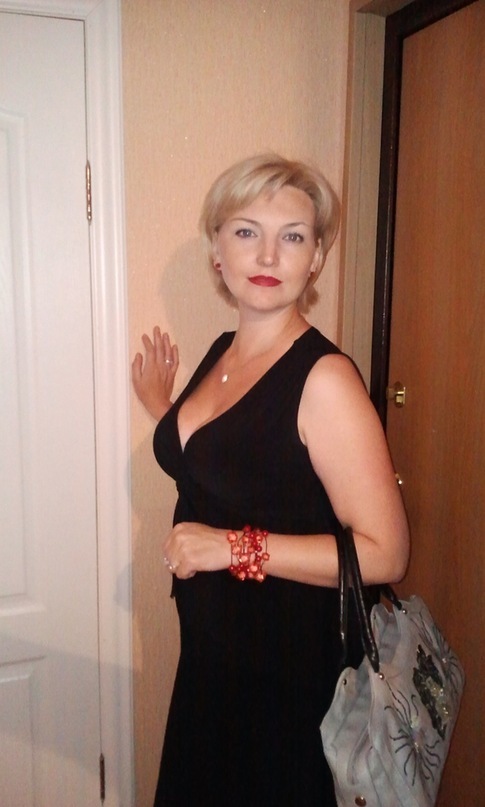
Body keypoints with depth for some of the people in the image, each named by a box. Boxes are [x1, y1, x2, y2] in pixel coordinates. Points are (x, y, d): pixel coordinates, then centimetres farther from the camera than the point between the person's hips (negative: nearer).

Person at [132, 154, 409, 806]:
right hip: (210, 649, 8)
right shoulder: (222, 352, 2)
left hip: (287, 663, -7)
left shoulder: (323, 377, -22)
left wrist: (236, 548, -27)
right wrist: (162, 407, 11)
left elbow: (384, 553, -23)